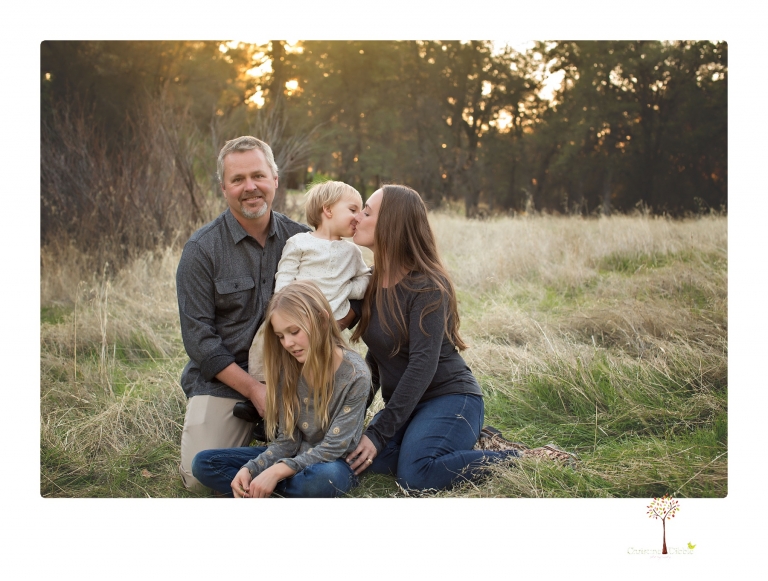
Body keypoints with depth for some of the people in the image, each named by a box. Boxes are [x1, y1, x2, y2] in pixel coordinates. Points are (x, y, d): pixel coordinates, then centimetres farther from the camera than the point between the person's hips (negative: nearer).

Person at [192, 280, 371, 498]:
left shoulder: (355, 375, -18)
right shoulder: (289, 370, -4)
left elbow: (333, 447, -20)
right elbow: (287, 441, -2)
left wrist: (277, 472, -30)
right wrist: (250, 470, -20)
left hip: (334, 464, -5)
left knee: (323, 477, -42)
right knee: (203, 464, -7)